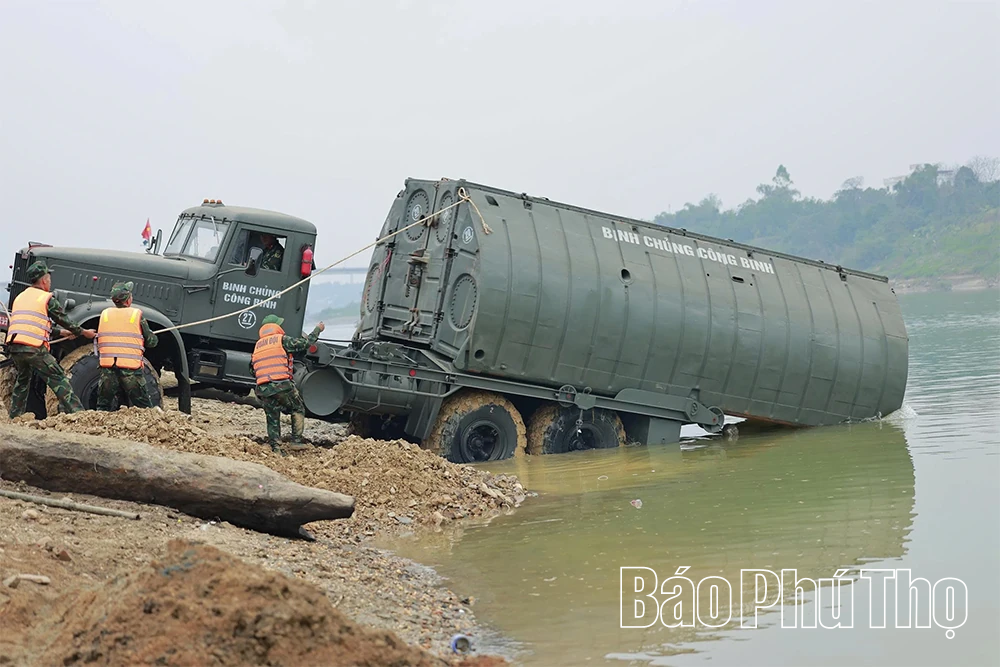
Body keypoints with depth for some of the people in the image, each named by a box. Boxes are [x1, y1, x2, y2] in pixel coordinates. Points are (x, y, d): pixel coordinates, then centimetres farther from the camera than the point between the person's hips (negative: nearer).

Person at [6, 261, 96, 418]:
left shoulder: (19, 297, 21)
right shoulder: (47, 299, 0)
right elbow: (65, 320, 5)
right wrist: (83, 332, 21)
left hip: (14, 347, 7)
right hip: (34, 348, -7)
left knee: (22, 380, 24)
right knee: (59, 380, -4)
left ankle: (15, 417, 26)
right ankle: (76, 411, -10)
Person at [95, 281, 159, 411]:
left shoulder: (104, 314, 9)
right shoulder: (137, 314, 0)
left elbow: (98, 340, 16)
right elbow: (152, 342, 6)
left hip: (107, 368, 3)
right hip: (131, 368, -3)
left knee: (103, 408, 10)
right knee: (145, 409, 3)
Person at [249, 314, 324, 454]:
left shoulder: (257, 345, 20)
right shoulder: (282, 339, 3)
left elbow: (252, 369, 22)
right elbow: (305, 343, 2)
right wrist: (318, 329, 15)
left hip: (263, 388, 5)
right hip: (282, 384, -5)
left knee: (272, 418, 12)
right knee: (298, 410, 12)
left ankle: (275, 447, 5)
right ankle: (296, 440, 2)